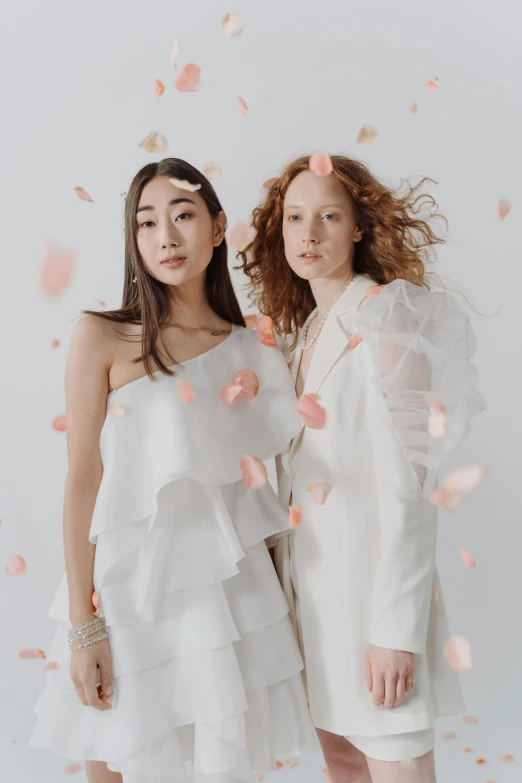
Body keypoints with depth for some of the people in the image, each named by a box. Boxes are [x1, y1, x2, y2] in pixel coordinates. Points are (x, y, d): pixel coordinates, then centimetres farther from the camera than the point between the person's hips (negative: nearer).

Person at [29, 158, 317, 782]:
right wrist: (83, 625, -10)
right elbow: (82, 480, -8)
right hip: (129, 588, -3)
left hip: (227, 590, 3)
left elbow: (251, 481, 11)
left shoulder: (251, 352, 5)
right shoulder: (102, 338, -6)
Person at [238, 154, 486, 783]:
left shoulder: (385, 318, -12)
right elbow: (301, 468, 12)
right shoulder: (307, 328, 11)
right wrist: (282, 577, 9)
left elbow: (407, 481, -18)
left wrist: (396, 628, -21)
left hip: (369, 572, -7)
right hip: (307, 568, 7)